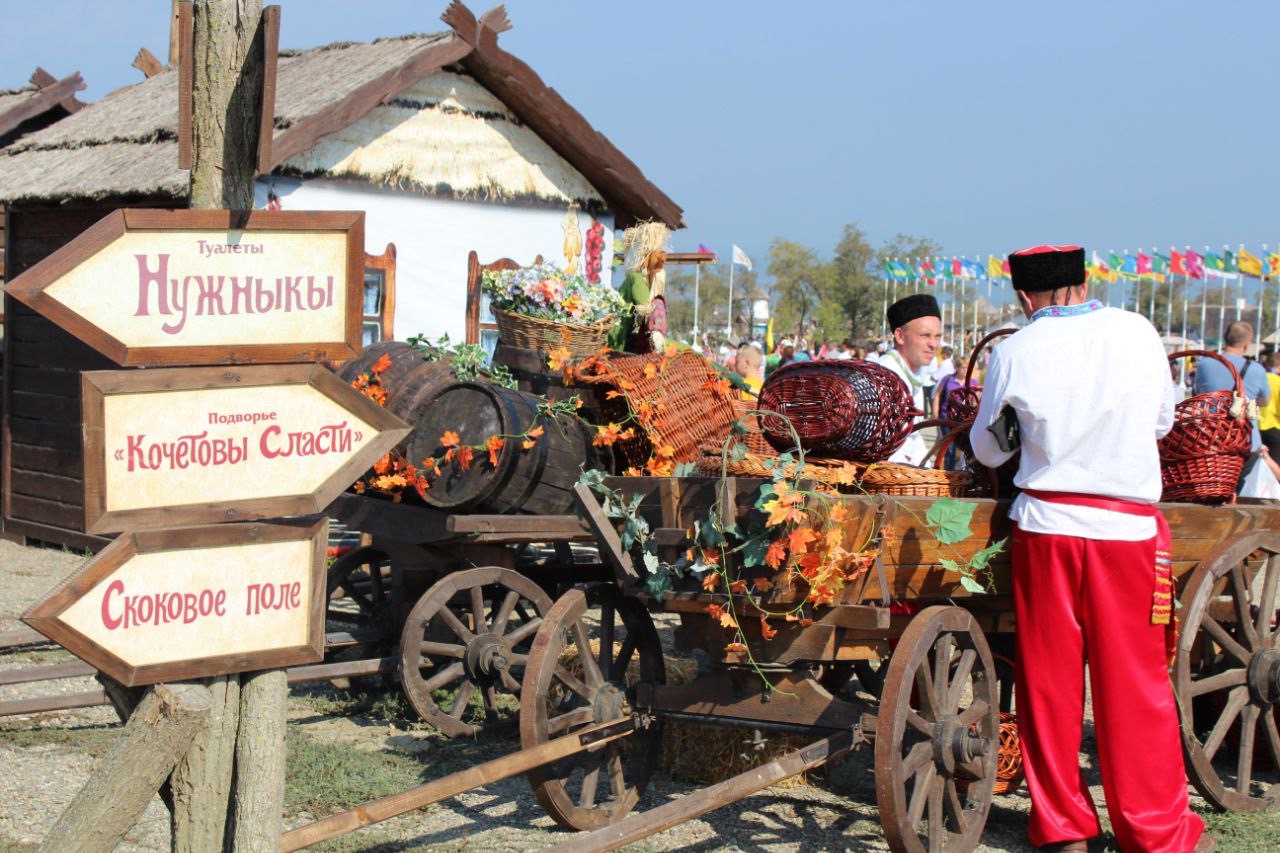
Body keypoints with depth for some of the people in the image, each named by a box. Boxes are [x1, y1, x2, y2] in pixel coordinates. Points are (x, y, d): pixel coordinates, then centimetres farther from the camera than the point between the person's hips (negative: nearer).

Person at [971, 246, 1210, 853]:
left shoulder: (1014, 353, -3)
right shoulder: (1138, 332, 0)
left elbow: (987, 450, 10)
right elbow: (1163, 421, 15)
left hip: (1045, 525, 0)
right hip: (1128, 528, 1)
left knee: (1048, 679, 10)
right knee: (1135, 682, 8)